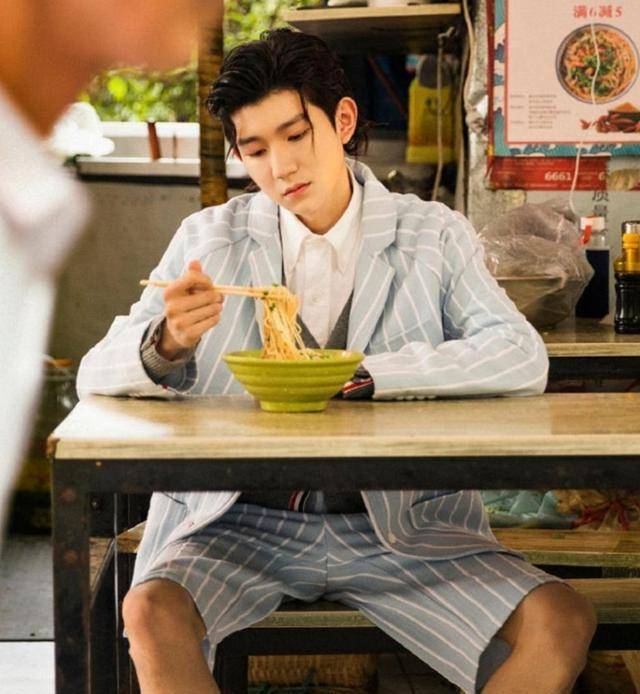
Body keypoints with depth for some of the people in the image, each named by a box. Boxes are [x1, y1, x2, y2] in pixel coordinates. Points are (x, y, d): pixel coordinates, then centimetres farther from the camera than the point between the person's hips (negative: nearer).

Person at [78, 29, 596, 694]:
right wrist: (167, 343, -21)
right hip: (240, 520, 0)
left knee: (561, 624, -21)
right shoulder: (209, 239, 8)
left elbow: (522, 359, -9)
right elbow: (97, 376, 3)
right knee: (153, 614, -31)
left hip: (399, 524, 0)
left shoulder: (433, 236, 6)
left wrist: (361, 376, -20)